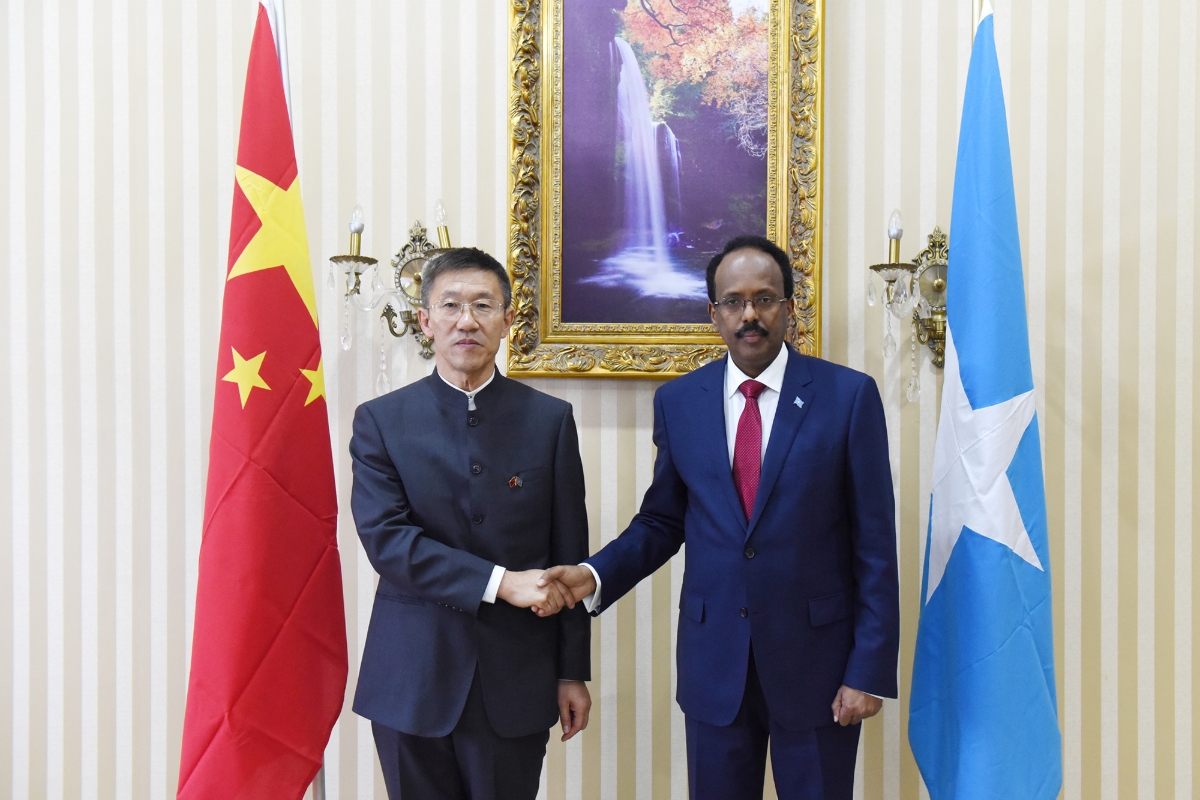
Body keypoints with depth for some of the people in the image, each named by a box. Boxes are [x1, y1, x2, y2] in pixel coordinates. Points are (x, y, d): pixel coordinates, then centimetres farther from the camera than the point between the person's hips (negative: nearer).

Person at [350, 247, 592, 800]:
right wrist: (500, 582, -19)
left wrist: (573, 672, 3)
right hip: (412, 681, 0)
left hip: (516, 681, 0)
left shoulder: (550, 420, 1)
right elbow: (384, 537, -12)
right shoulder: (380, 421, -1)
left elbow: (569, 556, 2)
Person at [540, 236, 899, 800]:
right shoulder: (677, 401, 1)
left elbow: (874, 545, -5)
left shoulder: (848, 395, -6)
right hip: (712, 661, 2)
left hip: (817, 657, -2)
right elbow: (661, 521, 8)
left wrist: (870, 669, -7)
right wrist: (596, 574, -8)